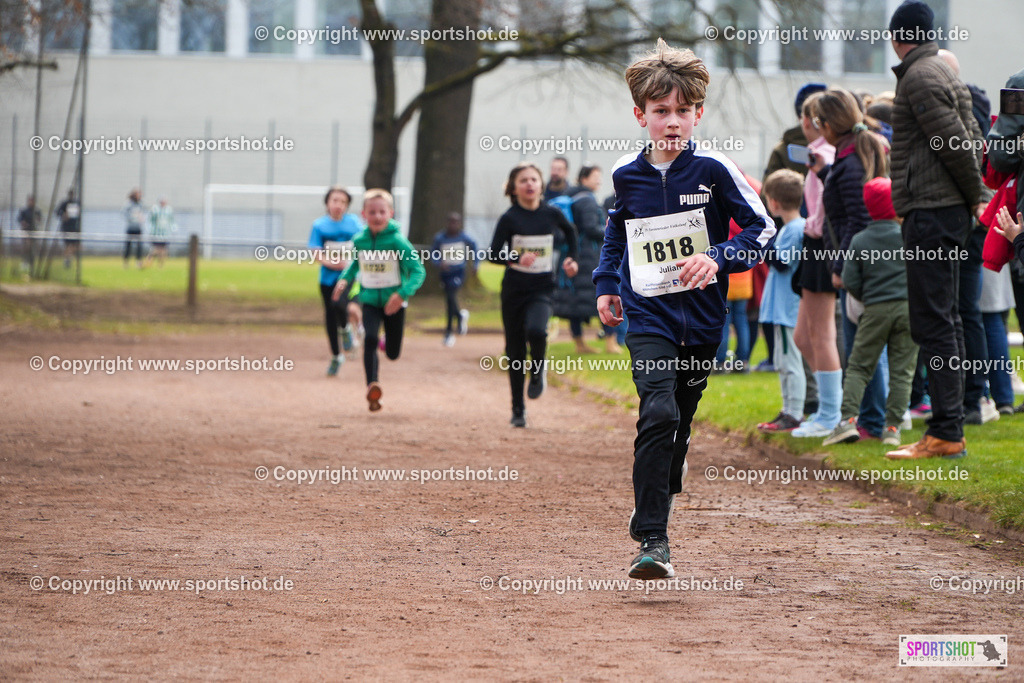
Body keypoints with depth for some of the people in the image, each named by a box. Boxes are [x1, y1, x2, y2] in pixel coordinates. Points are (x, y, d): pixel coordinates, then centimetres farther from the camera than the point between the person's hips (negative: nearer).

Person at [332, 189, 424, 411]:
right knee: (370, 338, -25)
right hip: (370, 301, 2)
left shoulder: (398, 241, -15)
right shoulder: (359, 241, -2)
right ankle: (372, 386, -26)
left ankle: (388, 341, 45)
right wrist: (345, 279, 7)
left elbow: (418, 271, -15)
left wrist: (402, 293, -28)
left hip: (393, 303, -2)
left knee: (393, 354, 8)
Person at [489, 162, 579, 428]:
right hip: (514, 290, 0)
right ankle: (518, 409, 18)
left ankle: (538, 369, 3)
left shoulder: (552, 214, 0)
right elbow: (494, 254, -10)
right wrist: (516, 258, -27)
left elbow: (569, 231, 22)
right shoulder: (509, 219, -7)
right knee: (515, 351, 5)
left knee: (536, 330, -29)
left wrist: (571, 258, 14)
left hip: (542, 289, 0)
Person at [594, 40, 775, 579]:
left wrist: (717, 258, -18)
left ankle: (654, 510, 35)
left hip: (701, 318, 1)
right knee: (658, 414, -19)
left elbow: (763, 229, -3)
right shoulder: (626, 176, 3)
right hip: (647, 317, -1)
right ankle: (652, 540, -21)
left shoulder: (712, 171, -5)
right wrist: (606, 286, 17)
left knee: (680, 423, 12)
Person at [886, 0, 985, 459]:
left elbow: (957, 145, -16)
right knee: (944, 321, 13)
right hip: (946, 211, 10)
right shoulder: (941, 74, 18)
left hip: (931, 212, -10)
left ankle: (946, 434, -12)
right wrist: (972, 198, 14)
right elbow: (970, 138, 18)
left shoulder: (920, 78, -12)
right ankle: (948, 427, 17)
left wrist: (973, 195, -4)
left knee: (932, 322, -10)